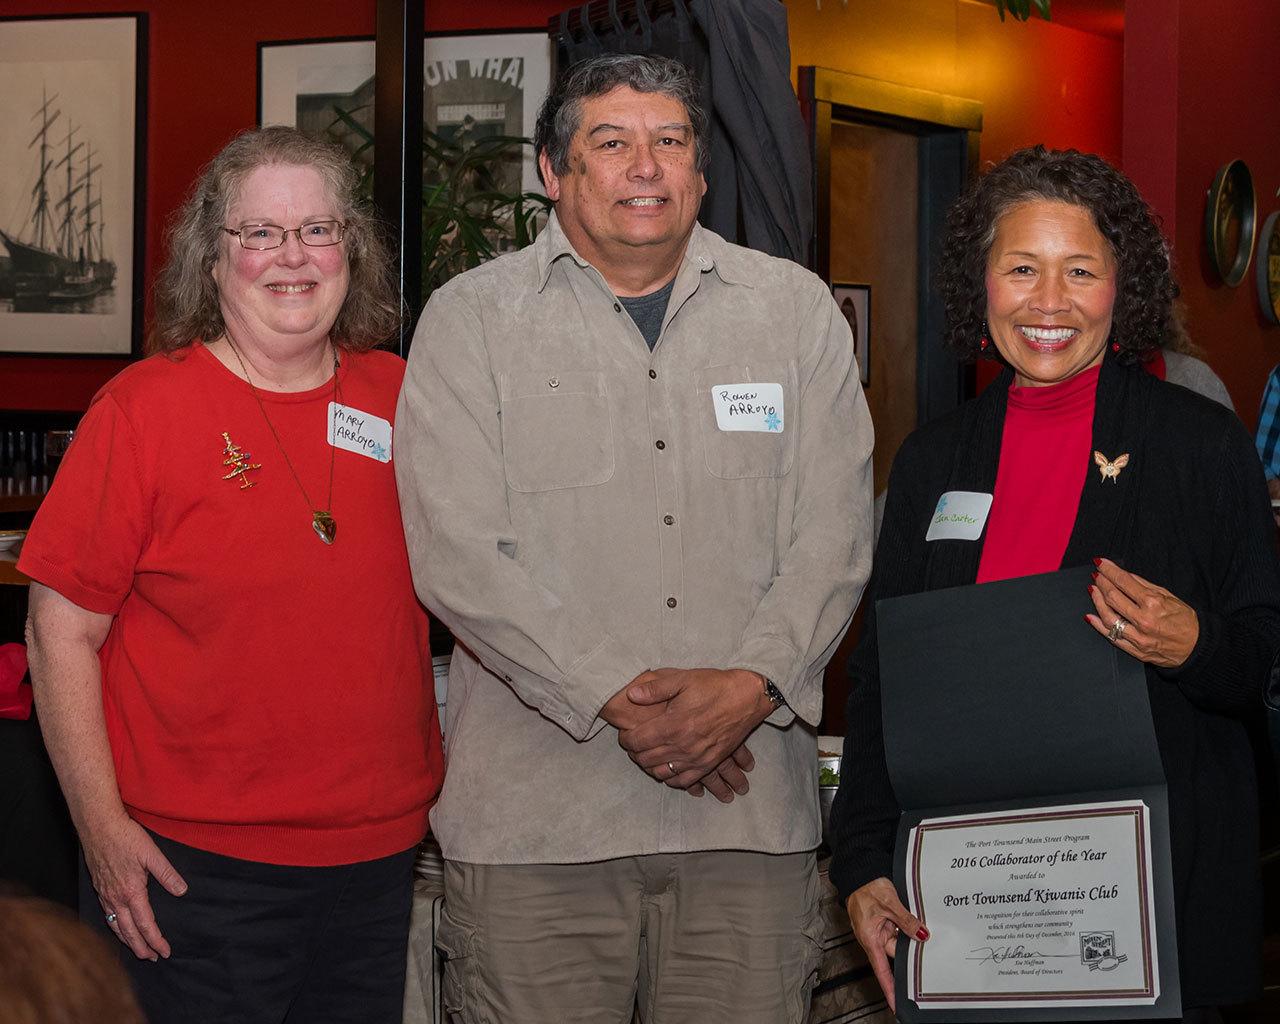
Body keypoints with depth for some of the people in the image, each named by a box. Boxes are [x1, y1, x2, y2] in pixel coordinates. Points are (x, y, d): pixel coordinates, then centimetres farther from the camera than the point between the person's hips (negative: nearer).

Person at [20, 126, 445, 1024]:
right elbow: (61, 629, -6)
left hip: (381, 855, 4)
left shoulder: (399, 399, 5)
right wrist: (103, 827, -11)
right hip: (195, 867, -4)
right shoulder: (144, 407, -7)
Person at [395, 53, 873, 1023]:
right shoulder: (471, 319, 3)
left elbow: (832, 536, 4)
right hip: (534, 819, -1)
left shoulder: (797, 310, 10)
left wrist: (749, 686, -11)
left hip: (751, 813, 2)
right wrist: (616, 696, -14)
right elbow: (458, 556, -6)